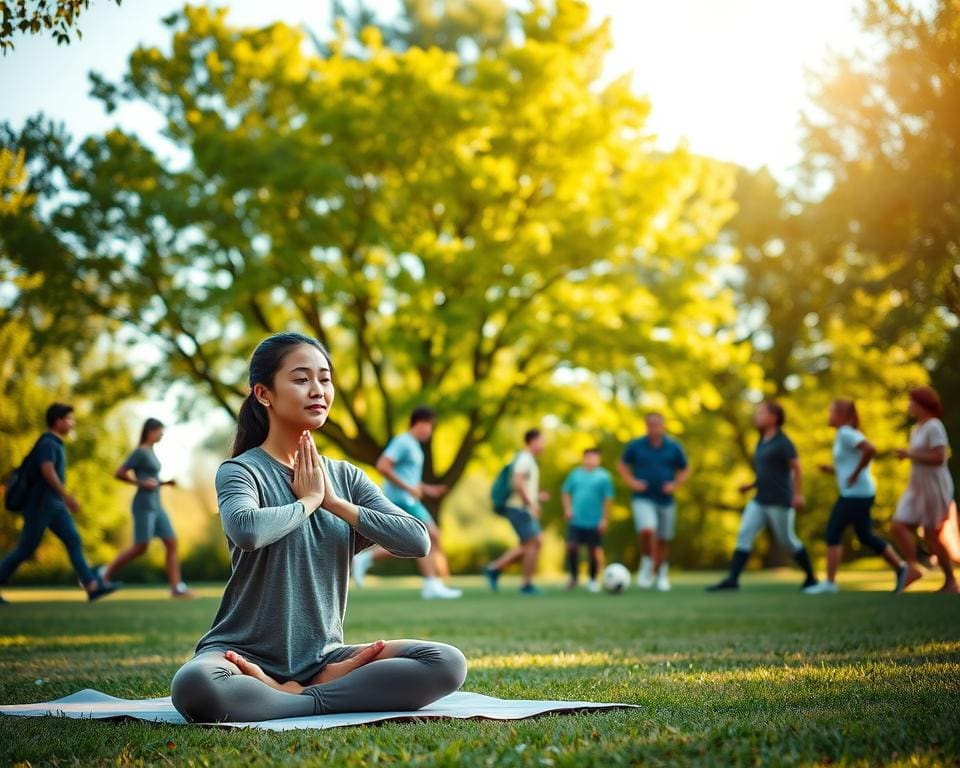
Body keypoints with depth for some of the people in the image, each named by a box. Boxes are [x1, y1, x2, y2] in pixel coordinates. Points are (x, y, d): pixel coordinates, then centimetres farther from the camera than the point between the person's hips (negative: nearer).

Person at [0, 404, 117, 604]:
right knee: (26, 548, -3)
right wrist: (67, 496, -31)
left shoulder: (55, 443, 18)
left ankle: (93, 587, -15)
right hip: (41, 504, -9)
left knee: (74, 541, -5)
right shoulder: (47, 442, -12)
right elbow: (47, 471, -27)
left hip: (55, 505, 9)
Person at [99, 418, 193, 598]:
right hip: (144, 506, -9)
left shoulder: (150, 452, 17)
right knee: (140, 547, -9)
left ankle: (177, 587, -3)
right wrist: (142, 483, -15)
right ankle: (106, 572, 7)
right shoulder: (139, 452, -10)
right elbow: (118, 474, -14)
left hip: (156, 507, 9)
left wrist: (165, 483, 10)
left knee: (172, 543, 0)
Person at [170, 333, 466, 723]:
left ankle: (296, 695, -15)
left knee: (447, 663, -17)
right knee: (194, 687, -39)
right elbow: (245, 529, -31)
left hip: (322, 656, 4)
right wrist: (307, 500, -12)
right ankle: (338, 691, -19)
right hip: (247, 655, -4)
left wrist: (333, 501, -7)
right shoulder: (241, 471, -5)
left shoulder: (346, 477, 10)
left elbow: (418, 541, -4)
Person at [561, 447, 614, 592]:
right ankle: (573, 576, 12)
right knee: (571, 547, -8)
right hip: (576, 520, 2)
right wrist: (567, 508, 1)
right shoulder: (575, 474, 7)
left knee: (595, 551, 3)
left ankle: (593, 580, 19)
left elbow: (608, 499, -3)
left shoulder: (603, 476, -2)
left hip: (594, 522, -2)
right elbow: (566, 492, 14)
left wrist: (605, 518, -8)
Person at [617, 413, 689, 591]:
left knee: (663, 540, 8)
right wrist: (631, 481, -2)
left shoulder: (674, 448, 2)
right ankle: (647, 563, -1)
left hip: (665, 501, 2)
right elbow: (622, 464, 13)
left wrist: (675, 484, -4)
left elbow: (684, 470, 13)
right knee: (647, 530, -26)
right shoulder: (635, 446, -1)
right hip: (643, 499, -2)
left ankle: (662, 574, 29)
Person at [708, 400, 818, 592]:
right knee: (744, 535, -7)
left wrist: (798, 495, -22)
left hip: (780, 502, -8)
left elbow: (796, 468, -14)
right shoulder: (762, 442, 15)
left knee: (787, 540, 3)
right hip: (760, 501, 8)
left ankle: (810, 577, 23)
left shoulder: (782, 442, -9)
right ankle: (732, 579, -13)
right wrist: (751, 486, 14)